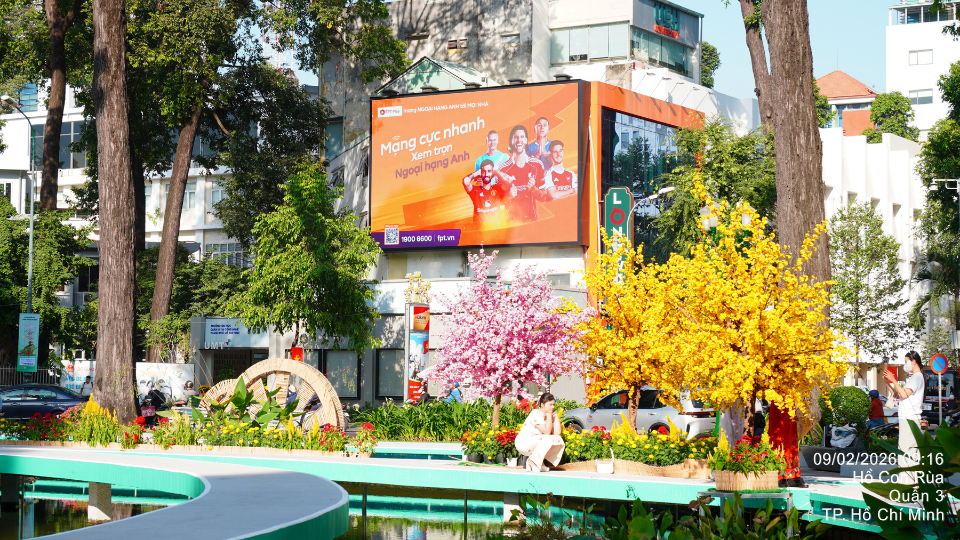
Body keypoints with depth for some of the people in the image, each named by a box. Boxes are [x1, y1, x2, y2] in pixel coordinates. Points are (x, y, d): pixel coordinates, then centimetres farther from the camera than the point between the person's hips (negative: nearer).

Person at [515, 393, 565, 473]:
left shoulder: (550, 416, 8)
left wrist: (556, 416, -3)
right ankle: (532, 461, -17)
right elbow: (546, 431, -27)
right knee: (546, 439, -33)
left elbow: (557, 432, -5)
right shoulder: (536, 414, -17)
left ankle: (539, 461, -1)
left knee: (559, 441, -8)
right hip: (523, 443, -8)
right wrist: (549, 415, -20)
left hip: (535, 444, 8)